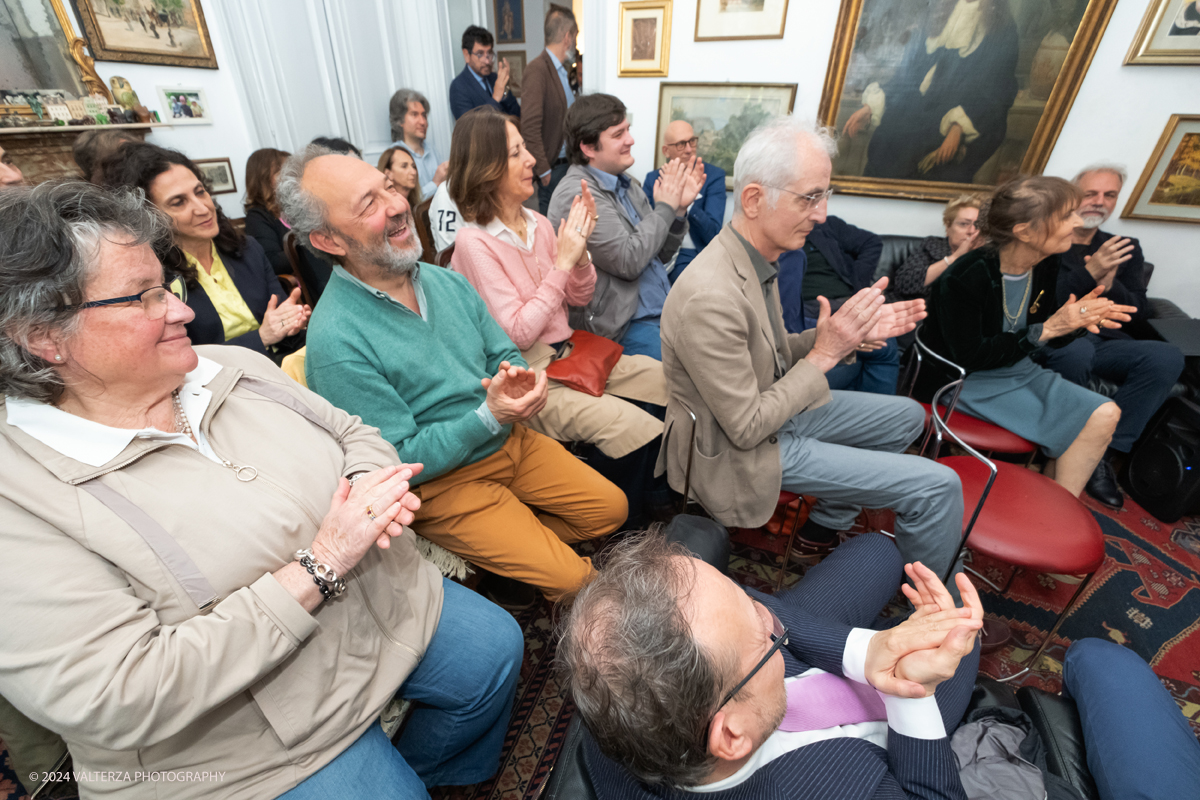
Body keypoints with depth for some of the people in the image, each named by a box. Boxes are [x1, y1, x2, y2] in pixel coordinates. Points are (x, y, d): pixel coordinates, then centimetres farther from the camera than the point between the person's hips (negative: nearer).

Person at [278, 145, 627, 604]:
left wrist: (521, 381, -16)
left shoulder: (447, 281, 1)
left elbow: (504, 356, 8)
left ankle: (510, 540, 17)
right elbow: (396, 461, -18)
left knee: (611, 508, 5)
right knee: (570, 577, -10)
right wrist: (489, 416, -26)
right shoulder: (336, 342, -20)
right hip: (439, 481, -6)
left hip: (509, 441, 7)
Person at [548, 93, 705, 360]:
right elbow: (628, 261, -20)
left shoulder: (626, 183, 14)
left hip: (663, 309, 8)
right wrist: (664, 206, -8)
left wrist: (679, 208, 2)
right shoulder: (576, 194, -12)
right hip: (624, 326, -8)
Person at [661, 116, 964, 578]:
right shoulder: (709, 297, -32)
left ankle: (826, 525, 32)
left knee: (907, 417, 22)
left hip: (770, 408, 9)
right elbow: (746, 429, -26)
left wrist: (853, 332, -5)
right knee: (938, 486, -7)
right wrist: (823, 354, -21)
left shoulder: (757, 258, -1)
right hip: (741, 452, -9)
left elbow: (772, 356, 9)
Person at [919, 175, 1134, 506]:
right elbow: (970, 358, -23)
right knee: (1089, 421, -13)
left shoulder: (1047, 264, -1)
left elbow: (1049, 338, 9)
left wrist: (1079, 320, -13)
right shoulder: (964, 278, -26)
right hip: (966, 380, -8)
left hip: (1017, 368, 8)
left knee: (1105, 414, -6)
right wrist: (1047, 329, -23)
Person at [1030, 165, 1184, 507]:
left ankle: (1103, 452, -17)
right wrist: (1089, 273, -20)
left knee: (1167, 357, -25)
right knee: (1076, 350, -39)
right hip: (1055, 339, -5)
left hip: (1104, 341, 5)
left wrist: (1110, 286, -8)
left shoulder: (1126, 249, 21)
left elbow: (1137, 312, 12)